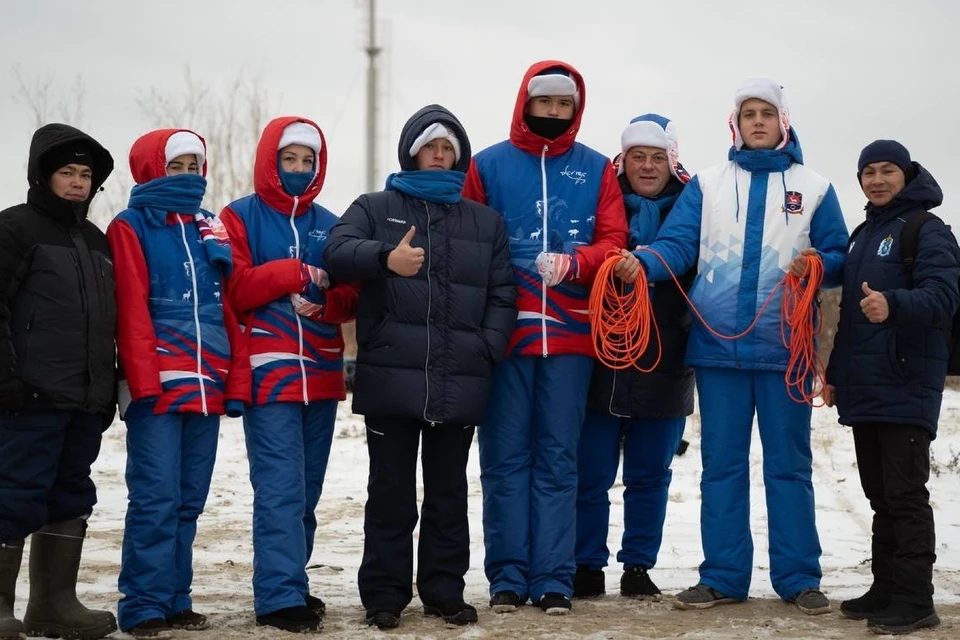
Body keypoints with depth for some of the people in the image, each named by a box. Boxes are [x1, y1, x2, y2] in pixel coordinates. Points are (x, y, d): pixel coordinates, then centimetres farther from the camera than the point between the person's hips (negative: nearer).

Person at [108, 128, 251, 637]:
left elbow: (230, 306, 15)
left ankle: (175, 599, 14)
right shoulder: (131, 227, 1)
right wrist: (144, 382, -15)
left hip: (208, 386, 6)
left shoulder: (209, 228, 18)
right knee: (156, 497, -9)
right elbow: (132, 310, -8)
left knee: (189, 500, 8)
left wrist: (236, 382, 8)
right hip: (159, 385, -6)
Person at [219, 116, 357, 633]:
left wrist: (321, 303, -11)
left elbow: (351, 297, 9)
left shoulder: (329, 225, 13)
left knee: (306, 492, 10)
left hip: (321, 373, 5)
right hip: (269, 373, -5)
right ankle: (281, 597, -10)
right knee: (280, 491, -11)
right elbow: (233, 289, -10)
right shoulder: (240, 218, 1)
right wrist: (295, 273, -11)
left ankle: (288, 584, 20)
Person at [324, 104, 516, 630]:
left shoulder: (485, 221, 16)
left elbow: (502, 295, 11)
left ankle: (444, 590, 18)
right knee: (391, 492, 4)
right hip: (391, 377, -2)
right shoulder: (375, 208, 8)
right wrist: (384, 258, -33)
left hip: (460, 383, 3)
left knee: (449, 492, 10)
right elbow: (338, 250, -12)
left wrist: (488, 350, -6)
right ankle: (384, 593, 11)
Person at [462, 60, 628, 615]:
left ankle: (553, 579, 6)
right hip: (504, 332, -1)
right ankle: (508, 576, 7)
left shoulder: (596, 169, 9)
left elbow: (613, 242, 3)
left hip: (570, 334, 1)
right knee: (506, 458, 1)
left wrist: (574, 262, -17)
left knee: (558, 459, 3)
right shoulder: (488, 166, 6)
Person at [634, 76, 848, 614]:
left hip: (785, 347, -1)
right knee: (722, 464, 5)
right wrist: (643, 264, -23)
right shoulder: (706, 186, 10)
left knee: (789, 464, 3)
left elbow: (841, 259, 6)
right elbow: (678, 245, -3)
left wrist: (818, 264, -17)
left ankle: (799, 578, 9)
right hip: (718, 346, 1)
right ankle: (723, 576, 12)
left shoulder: (814, 188, 8)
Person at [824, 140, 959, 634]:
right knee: (880, 495, 12)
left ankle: (914, 600, -5)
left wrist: (893, 304, -37)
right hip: (863, 388, 8)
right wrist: (835, 373, 21)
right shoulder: (862, 236, 20)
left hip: (906, 385, -8)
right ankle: (886, 589, 19)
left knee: (905, 494, -8)